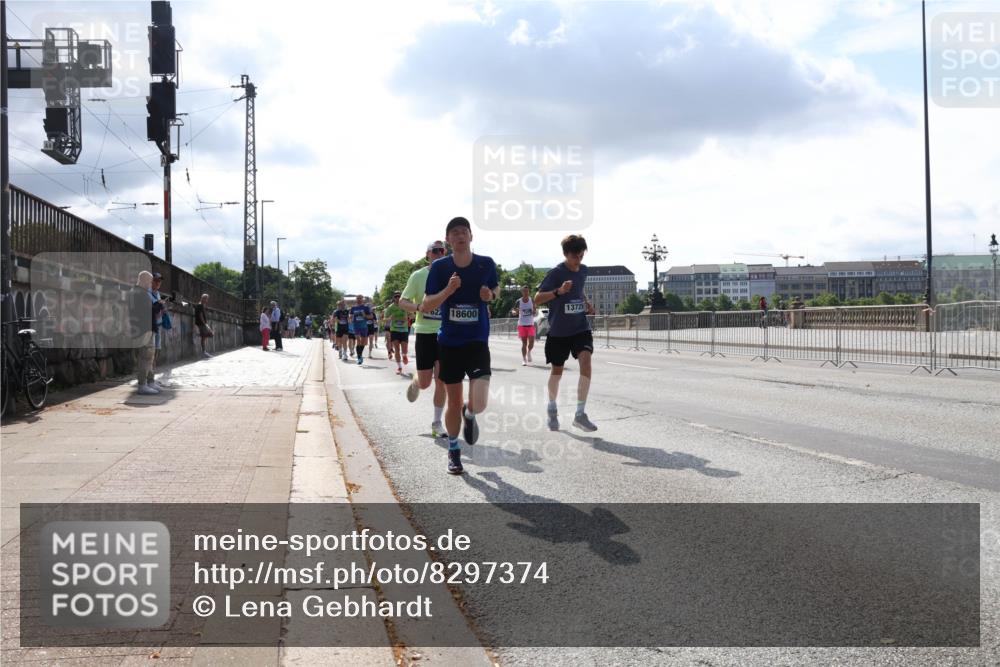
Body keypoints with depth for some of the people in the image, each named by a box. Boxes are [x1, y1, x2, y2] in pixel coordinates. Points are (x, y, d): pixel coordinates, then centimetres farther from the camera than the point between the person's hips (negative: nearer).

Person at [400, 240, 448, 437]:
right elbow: (402, 302, -2)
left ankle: (437, 423, 11)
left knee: (441, 381, -2)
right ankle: (414, 383, 38)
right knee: (424, 382, 0)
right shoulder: (418, 276, -2)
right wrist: (420, 307, -20)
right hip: (424, 333, -2)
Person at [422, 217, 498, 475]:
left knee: (478, 403, -16)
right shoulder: (439, 267, -5)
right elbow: (426, 306, -5)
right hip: (449, 344, 1)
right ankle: (453, 451, 32)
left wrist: (490, 294, -8)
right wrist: (448, 290, -22)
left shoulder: (486, 264, -3)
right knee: (454, 402, 9)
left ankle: (469, 414, 22)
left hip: (478, 342, -1)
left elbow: (496, 289, 16)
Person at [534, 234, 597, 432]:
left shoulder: (583, 271, 4)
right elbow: (537, 299, -20)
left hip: (581, 327, 3)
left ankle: (580, 414, -16)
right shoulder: (556, 273, -14)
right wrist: (559, 291, -35)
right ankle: (552, 409, 38)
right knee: (557, 371, 11)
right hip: (558, 331, -3)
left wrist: (587, 303, 8)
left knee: (585, 362, -19)